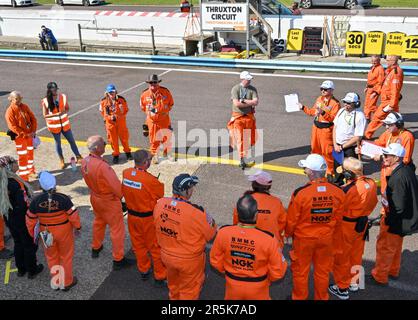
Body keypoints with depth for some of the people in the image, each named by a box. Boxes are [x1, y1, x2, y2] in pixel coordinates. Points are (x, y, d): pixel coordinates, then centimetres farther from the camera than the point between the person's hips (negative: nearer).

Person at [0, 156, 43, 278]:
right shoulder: (16, 184, -29)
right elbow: (23, 205, -30)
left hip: (10, 219, 7)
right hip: (22, 220, -7)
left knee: (18, 244, 23)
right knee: (29, 244, 12)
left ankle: (21, 269, 38)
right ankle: (32, 270, 27)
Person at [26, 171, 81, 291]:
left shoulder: (35, 201, -16)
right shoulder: (63, 198, -24)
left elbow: (30, 220, -5)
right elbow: (73, 215, -16)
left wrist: (33, 234, 11)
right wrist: (77, 227, 3)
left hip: (46, 233, 2)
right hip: (64, 231, -2)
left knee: (52, 257, 23)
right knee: (66, 256, 18)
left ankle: (56, 282, 37)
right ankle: (67, 282, 32)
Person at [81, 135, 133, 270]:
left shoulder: (84, 162, -11)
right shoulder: (102, 166, -34)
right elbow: (116, 185, -26)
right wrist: (121, 196, -5)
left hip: (95, 197, 8)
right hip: (109, 201, -8)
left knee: (99, 222, 30)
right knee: (117, 229, 8)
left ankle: (96, 248, 50)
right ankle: (118, 259, 19)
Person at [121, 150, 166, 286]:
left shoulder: (125, 173, -13)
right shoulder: (150, 180, -31)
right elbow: (161, 193, -13)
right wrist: (158, 182, 4)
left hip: (132, 215, 6)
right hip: (148, 218, -5)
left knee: (138, 244, 23)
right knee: (155, 247, 13)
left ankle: (143, 270, 42)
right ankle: (160, 276, 27)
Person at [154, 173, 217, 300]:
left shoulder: (160, 203, -18)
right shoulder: (195, 212, -33)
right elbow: (211, 234, -17)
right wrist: (205, 217, 0)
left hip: (166, 255, 5)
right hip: (189, 260, -5)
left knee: (173, 284, 32)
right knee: (189, 289, 22)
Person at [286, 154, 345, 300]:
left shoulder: (300, 193, -26)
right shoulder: (337, 192, -15)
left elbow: (291, 219, -14)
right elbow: (338, 217, -1)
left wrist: (288, 233, 6)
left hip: (303, 238, -3)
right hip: (326, 238, 3)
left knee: (300, 271, 18)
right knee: (323, 271, 22)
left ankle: (299, 297, 35)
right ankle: (322, 297, 39)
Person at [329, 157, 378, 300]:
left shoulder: (347, 189, -31)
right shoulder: (371, 183, -9)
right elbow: (372, 203, 6)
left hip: (346, 226, -7)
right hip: (362, 224, 7)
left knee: (341, 257, 12)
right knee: (356, 254, 24)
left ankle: (342, 288, 24)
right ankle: (354, 282, 41)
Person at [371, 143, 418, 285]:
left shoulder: (398, 178, -33)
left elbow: (398, 207, -30)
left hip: (396, 220, -9)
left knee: (385, 247, 10)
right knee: (395, 246, 27)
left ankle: (379, 276, 27)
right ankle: (393, 271, 46)